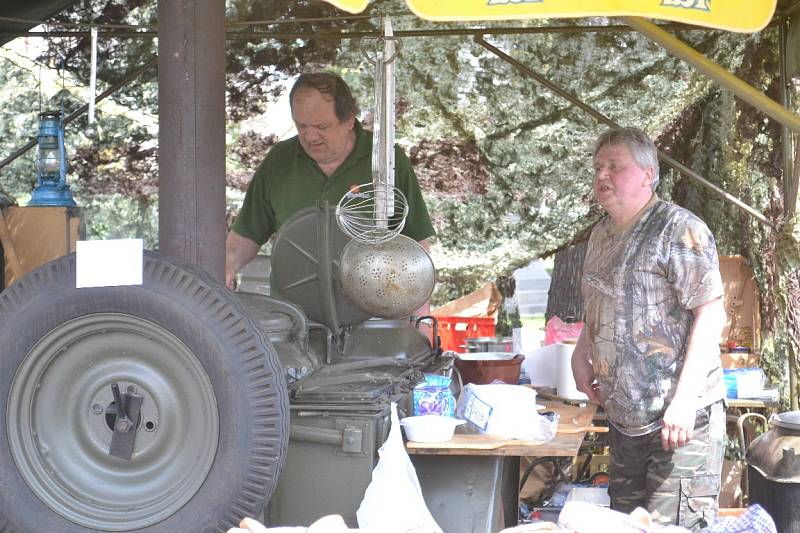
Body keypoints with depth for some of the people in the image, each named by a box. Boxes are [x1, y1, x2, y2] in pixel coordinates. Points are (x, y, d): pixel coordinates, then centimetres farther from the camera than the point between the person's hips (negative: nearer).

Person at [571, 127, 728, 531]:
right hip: (624, 418, 9)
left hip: (680, 420, -8)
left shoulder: (678, 229, -13)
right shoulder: (601, 235, 12)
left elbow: (711, 313, -19)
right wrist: (581, 354, 10)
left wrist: (684, 400, -24)